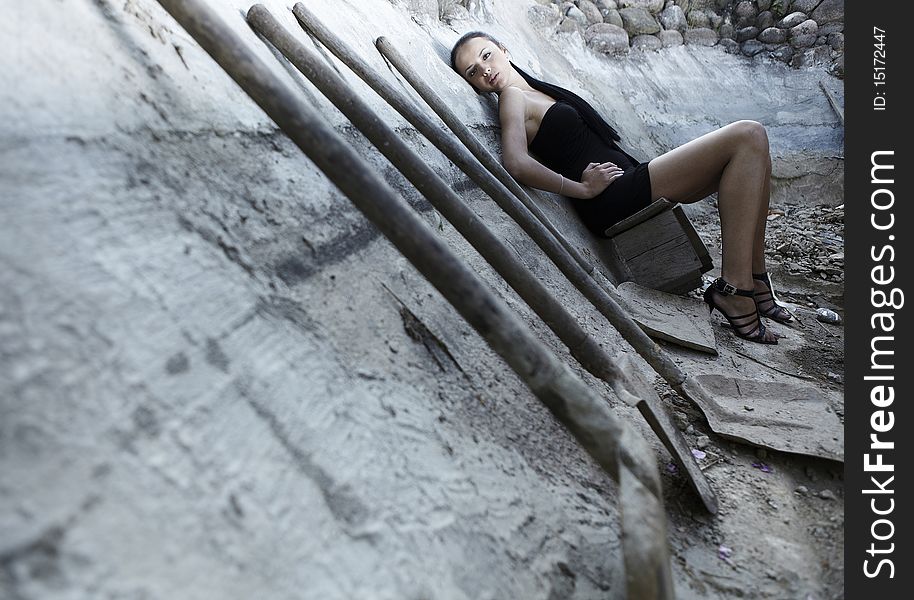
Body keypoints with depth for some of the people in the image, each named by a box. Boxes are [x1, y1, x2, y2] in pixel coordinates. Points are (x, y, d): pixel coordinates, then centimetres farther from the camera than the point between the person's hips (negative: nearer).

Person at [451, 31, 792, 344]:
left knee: (752, 139, 4)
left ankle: (754, 278, 2)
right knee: (747, 137, -13)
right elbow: (517, 165, -22)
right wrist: (584, 189, -16)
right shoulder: (512, 97, -2)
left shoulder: (540, 92, 24)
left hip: (629, 186, 9)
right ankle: (734, 289, -16)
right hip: (613, 199, -9)